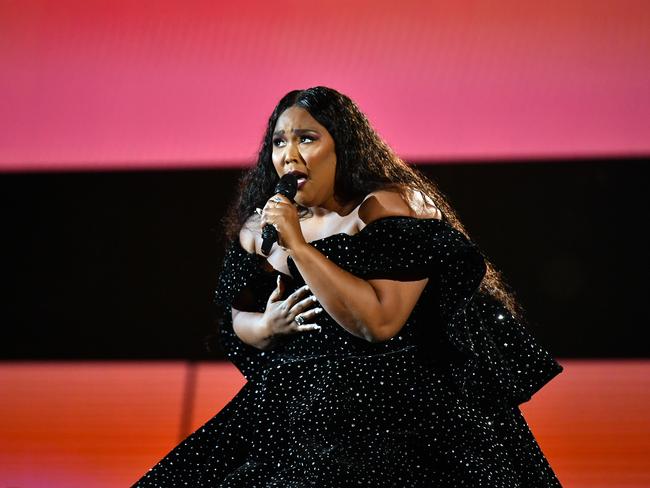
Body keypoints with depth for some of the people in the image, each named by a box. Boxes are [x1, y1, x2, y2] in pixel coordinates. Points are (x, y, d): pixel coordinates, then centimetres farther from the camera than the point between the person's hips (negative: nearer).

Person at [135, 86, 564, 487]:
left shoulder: (390, 208, -10)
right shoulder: (259, 228, 9)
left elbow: (379, 323, -21)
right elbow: (238, 321, 23)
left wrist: (298, 245, -20)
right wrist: (268, 326, -2)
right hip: (292, 409, 6)